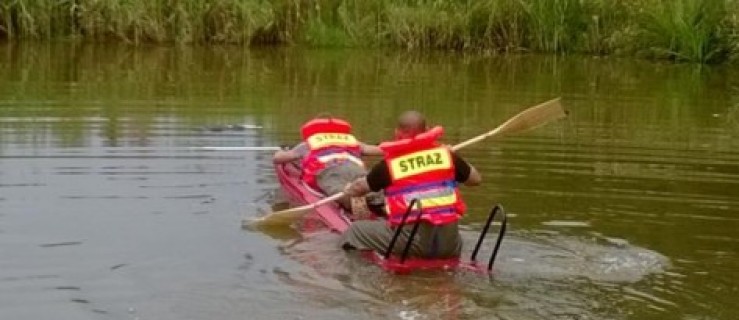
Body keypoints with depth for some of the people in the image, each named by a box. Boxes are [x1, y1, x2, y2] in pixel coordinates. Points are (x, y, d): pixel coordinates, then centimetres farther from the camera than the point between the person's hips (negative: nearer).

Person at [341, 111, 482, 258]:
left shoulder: (389, 164, 1)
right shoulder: (445, 154, 7)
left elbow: (355, 190, 14)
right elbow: (476, 179, 21)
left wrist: (349, 188, 39)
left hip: (412, 241, -4)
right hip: (450, 242, 4)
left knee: (356, 230, 11)